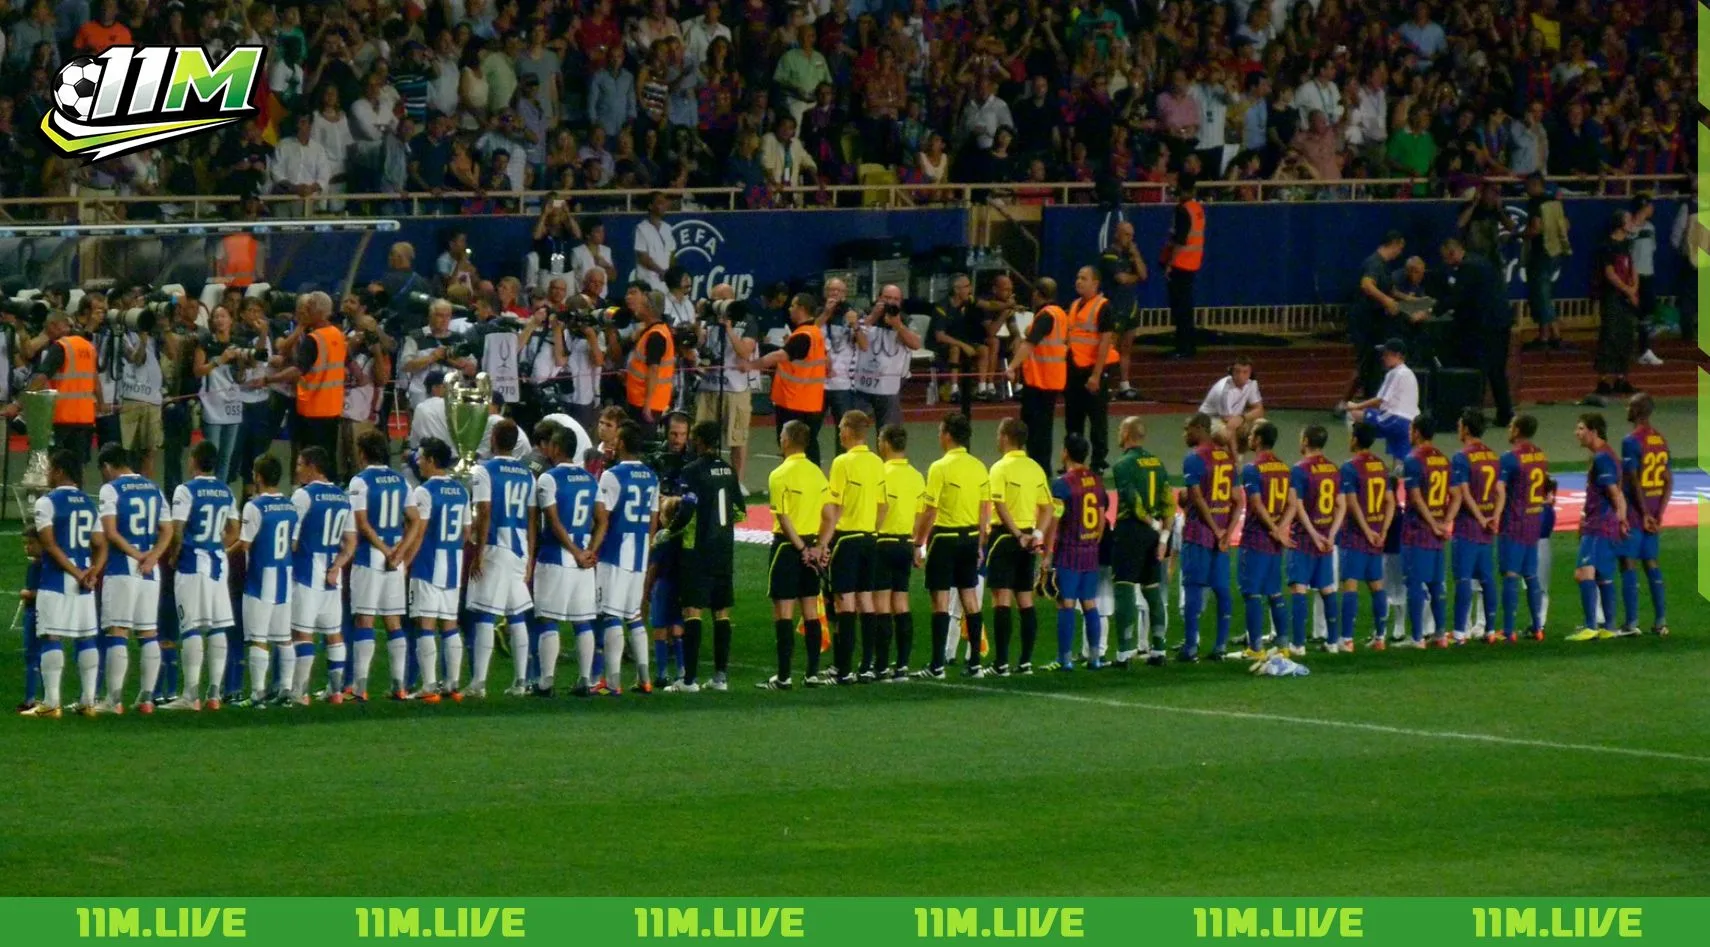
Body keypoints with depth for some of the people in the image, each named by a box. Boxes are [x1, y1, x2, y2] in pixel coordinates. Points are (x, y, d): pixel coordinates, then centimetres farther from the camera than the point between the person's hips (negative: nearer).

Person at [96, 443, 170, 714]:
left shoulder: (111, 489, -4)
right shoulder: (154, 489, 14)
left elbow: (110, 532, -13)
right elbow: (167, 531, 9)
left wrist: (136, 555, -8)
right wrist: (151, 557, -5)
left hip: (122, 568, -5)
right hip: (151, 571, 5)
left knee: (117, 632, -5)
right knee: (149, 633, 8)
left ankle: (114, 699, -8)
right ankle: (147, 697, 8)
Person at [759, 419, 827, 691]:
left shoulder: (780, 475, -12)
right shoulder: (817, 473, 7)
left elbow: (783, 518, -17)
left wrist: (801, 548, -12)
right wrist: (818, 547, 4)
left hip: (788, 544, -6)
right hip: (811, 542, 6)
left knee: (783, 612, -3)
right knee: (810, 611, 11)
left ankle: (783, 676, -5)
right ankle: (813, 672, 12)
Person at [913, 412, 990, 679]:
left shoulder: (940, 468, -13)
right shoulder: (978, 467, 4)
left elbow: (930, 512, -14)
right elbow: (985, 511, 7)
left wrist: (918, 544, -6)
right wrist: (979, 544, 16)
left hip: (945, 537, -6)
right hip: (970, 537, 6)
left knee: (940, 601, -3)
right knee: (970, 599, 10)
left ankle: (937, 665, -3)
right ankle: (975, 663, 11)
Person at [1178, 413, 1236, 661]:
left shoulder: (1194, 458, -10)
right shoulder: (1227, 456, 12)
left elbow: (1197, 499, -16)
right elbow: (1236, 499, 9)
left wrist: (1216, 531, -12)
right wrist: (1227, 531, 3)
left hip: (1199, 530, -6)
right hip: (1222, 532, 6)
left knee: (1194, 588, -4)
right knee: (1221, 589, 8)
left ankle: (1191, 647, -5)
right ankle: (1221, 646, 9)